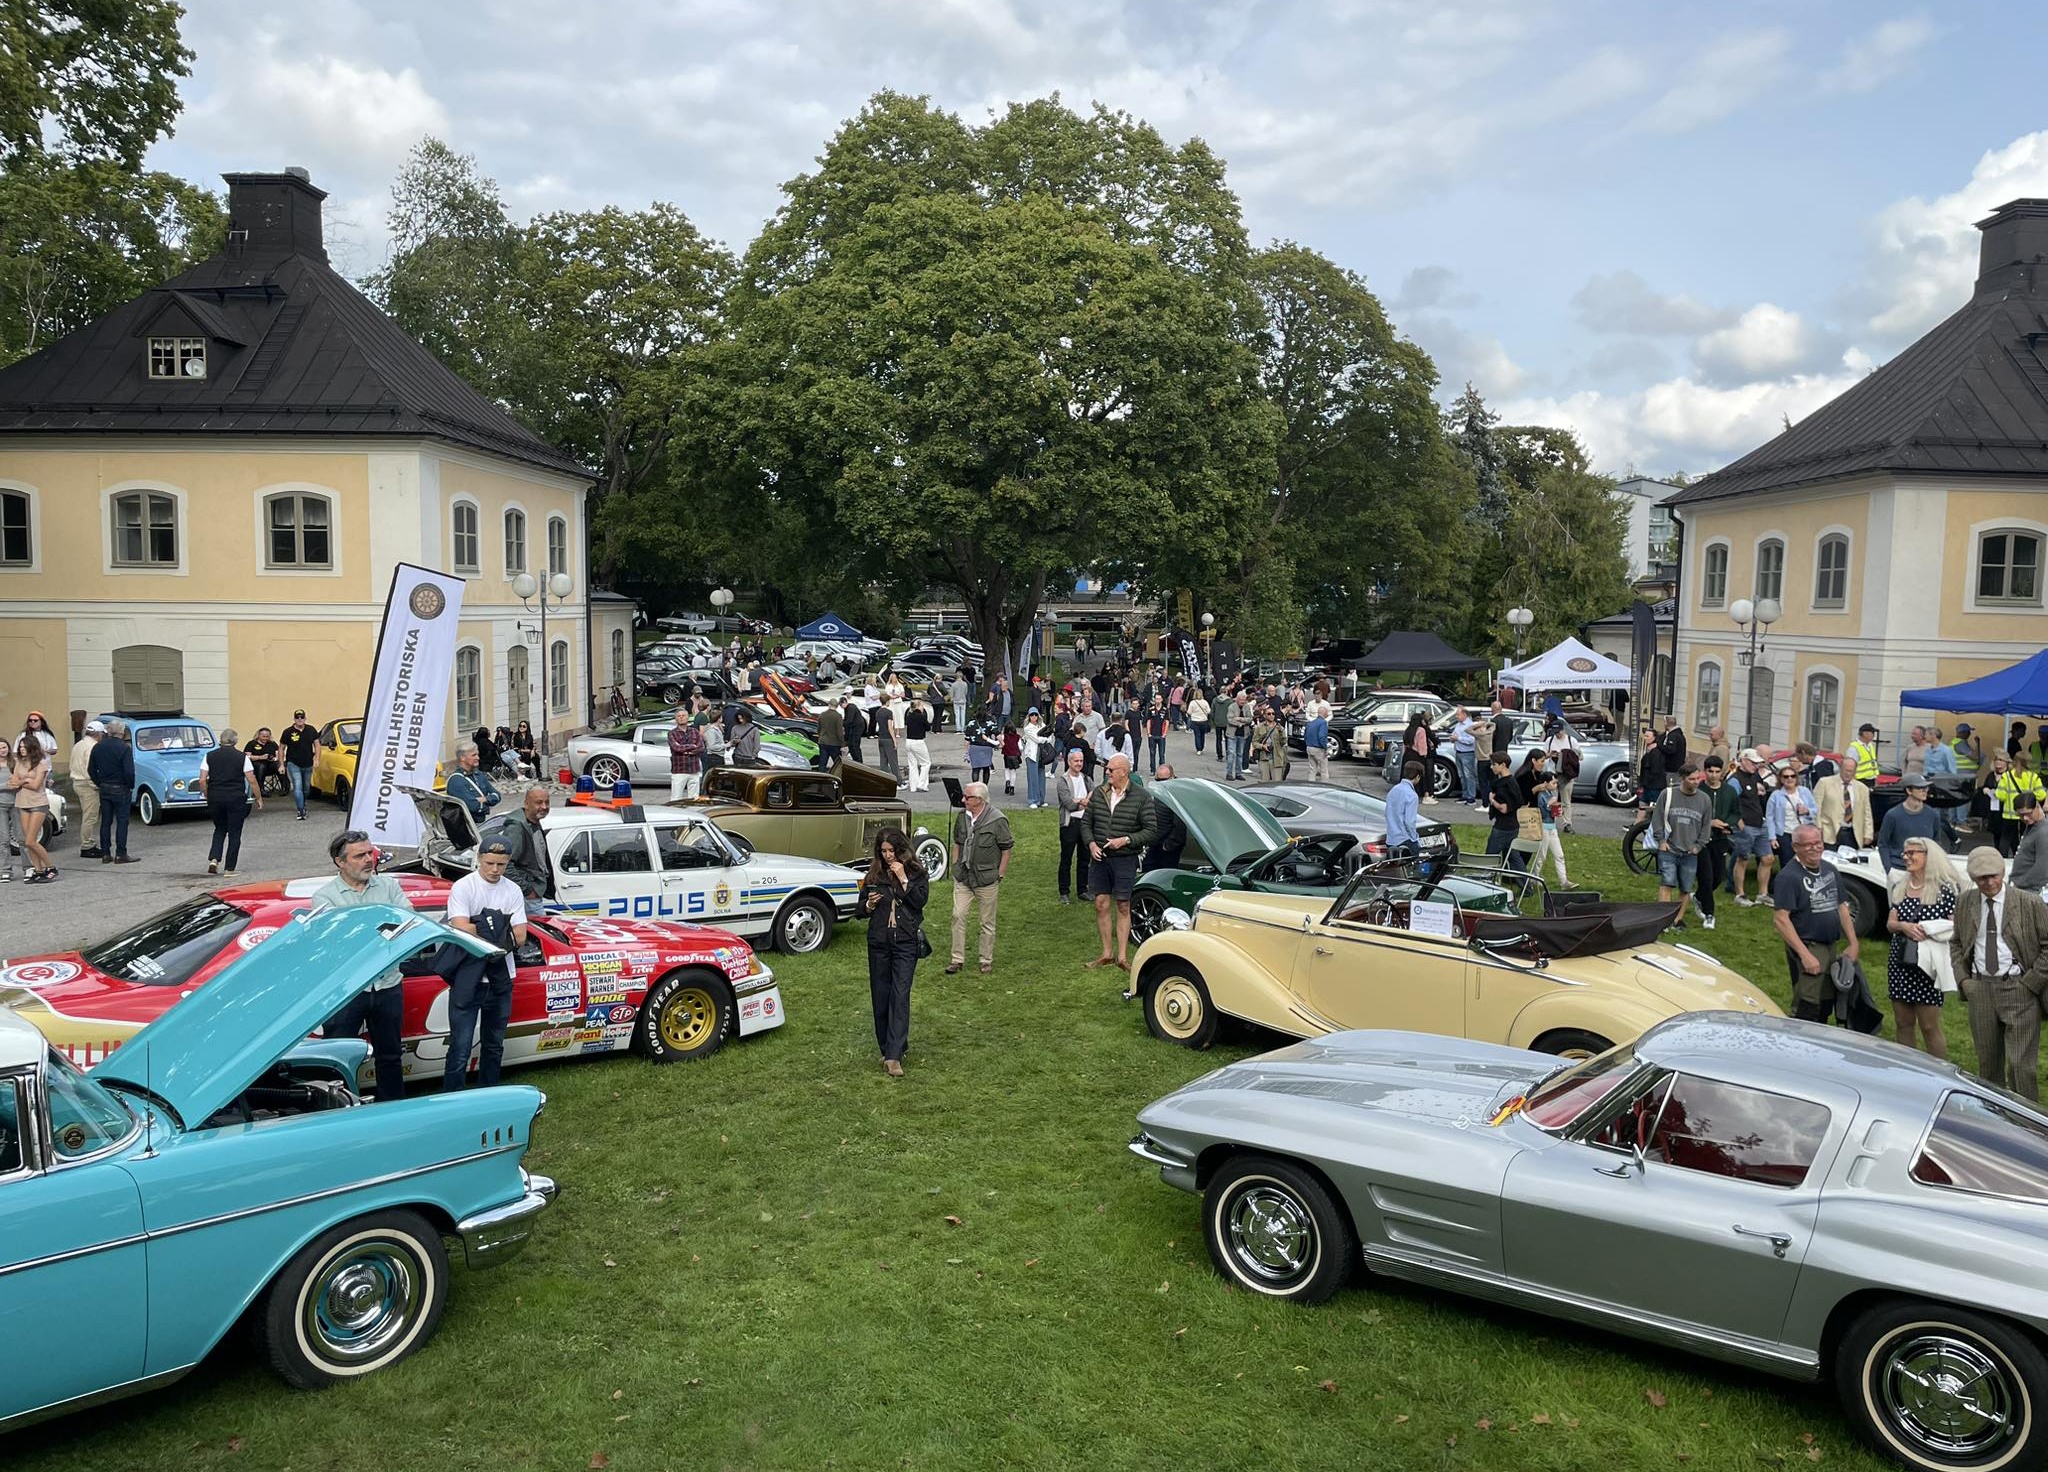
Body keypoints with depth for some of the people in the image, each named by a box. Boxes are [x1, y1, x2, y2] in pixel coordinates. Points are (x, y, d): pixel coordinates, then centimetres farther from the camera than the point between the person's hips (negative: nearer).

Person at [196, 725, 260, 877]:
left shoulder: (209, 756, 3)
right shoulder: (242, 757, -4)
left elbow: (202, 781, -1)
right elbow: (252, 781, -7)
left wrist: (208, 796, 13)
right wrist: (258, 798, 3)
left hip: (215, 798, 3)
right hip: (236, 799, -3)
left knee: (220, 830, 21)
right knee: (234, 833, 5)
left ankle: (214, 859, 3)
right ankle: (230, 869, 6)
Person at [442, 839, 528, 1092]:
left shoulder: (513, 891, 5)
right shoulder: (463, 887, -8)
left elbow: (520, 938, -1)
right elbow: (461, 929, -20)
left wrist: (480, 929, -15)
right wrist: (501, 931, -10)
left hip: (500, 979, 5)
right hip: (468, 979, -5)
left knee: (494, 1045, 17)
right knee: (461, 1048, -8)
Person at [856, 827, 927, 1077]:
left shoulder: (916, 872, 2)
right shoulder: (874, 874, 8)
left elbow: (920, 900, -12)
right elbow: (858, 910, 12)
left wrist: (903, 879, -16)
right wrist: (869, 905, -9)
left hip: (906, 943, -3)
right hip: (879, 942, 3)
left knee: (900, 997, -11)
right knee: (880, 997, 7)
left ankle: (894, 1056, -16)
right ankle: (887, 1048, 21)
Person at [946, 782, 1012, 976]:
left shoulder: (997, 821, -14)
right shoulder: (962, 816, 2)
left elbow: (1006, 851, -7)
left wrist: (999, 877, -8)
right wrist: (955, 866, 10)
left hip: (987, 880, -4)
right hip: (962, 878, 4)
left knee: (987, 922, 7)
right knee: (958, 916, 1)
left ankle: (986, 960, 21)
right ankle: (957, 958, 11)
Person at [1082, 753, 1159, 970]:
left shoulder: (1142, 798, -6)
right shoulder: (1098, 793, 4)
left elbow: (1151, 830, -6)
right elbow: (1086, 822, 12)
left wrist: (1126, 840, -16)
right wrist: (1091, 843, -5)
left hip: (1125, 859, -3)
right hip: (1099, 857, 3)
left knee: (1123, 907, 3)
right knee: (1101, 905, 6)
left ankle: (1122, 956, 10)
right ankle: (1107, 953, 17)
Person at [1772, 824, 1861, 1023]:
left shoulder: (1830, 870, 9)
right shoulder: (1789, 876, -16)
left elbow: (1841, 907, 17)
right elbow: (1780, 919, -21)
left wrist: (1853, 943, 9)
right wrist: (1805, 954, -24)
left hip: (1830, 947, 8)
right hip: (1806, 947, -8)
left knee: (1826, 1007, 16)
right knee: (1807, 1009, -9)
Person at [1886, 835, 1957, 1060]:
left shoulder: (1944, 889, -8)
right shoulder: (1900, 886, 9)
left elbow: (1955, 928, -8)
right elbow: (1890, 923, 8)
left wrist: (1929, 931, -23)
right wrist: (1904, 926, -12)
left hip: (1927, 964, -5)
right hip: (1900, 963, 5)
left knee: (1929, 1026, 0)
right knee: (1903, 1024, 11)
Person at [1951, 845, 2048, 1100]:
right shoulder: (1965, 904, 6)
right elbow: (1956, 943, 18)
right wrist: (1963, 978, 6)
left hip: (2019, 989, -4)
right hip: (1979, 988, 4)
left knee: (2021, 1063, -5)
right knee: (1987, 1060, 13)